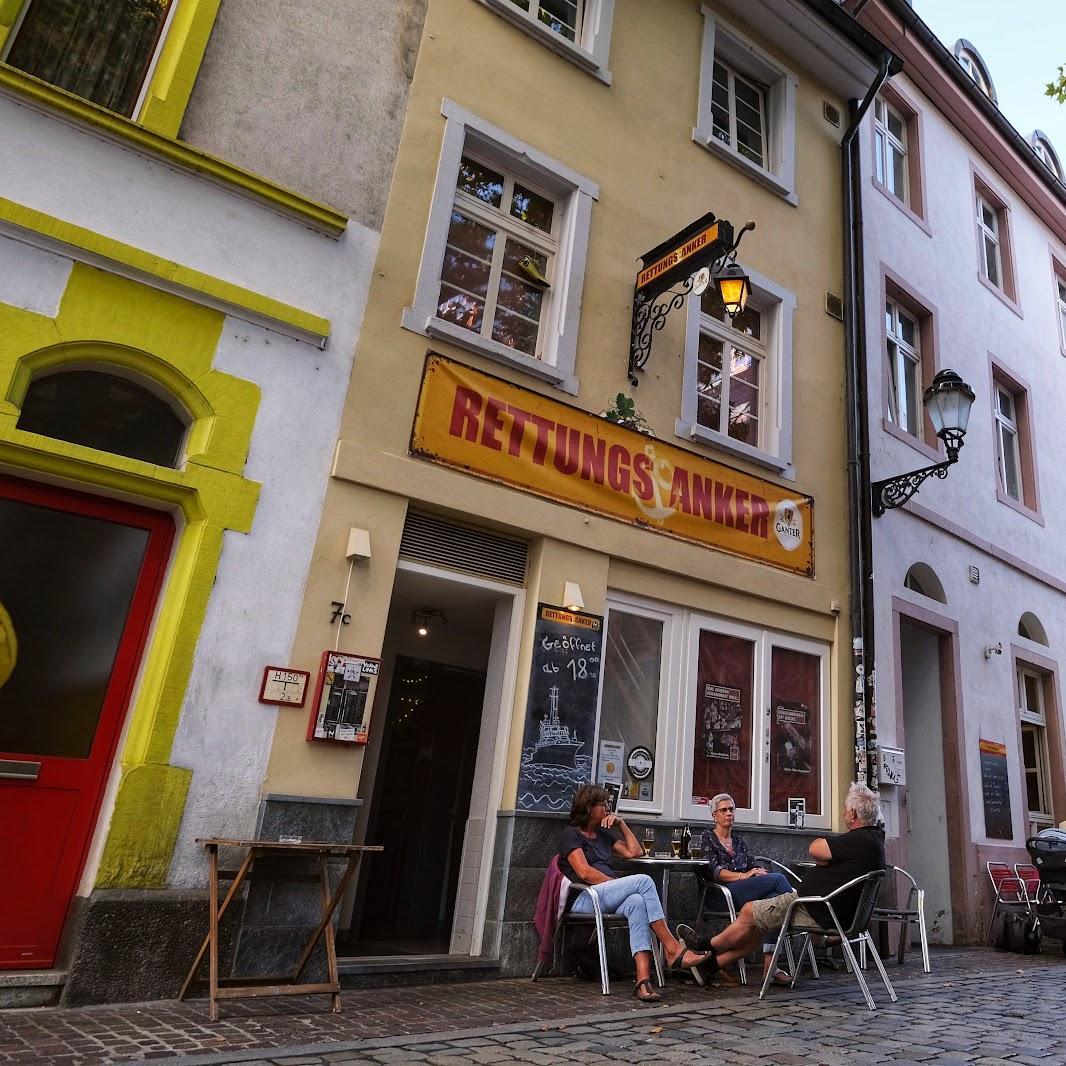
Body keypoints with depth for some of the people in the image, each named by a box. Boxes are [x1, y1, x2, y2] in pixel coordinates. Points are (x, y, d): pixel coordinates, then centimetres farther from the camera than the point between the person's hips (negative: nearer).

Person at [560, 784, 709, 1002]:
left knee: (637, 902, -32)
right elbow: (584, 872, -9)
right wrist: (618, 884, -11)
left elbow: (635, 852, 25)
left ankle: (643, 978, -45)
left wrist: (621, 824, 19)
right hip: (585, 899, -6)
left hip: (608, 899, 6)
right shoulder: (571, 834, 5)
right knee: (644, 880, -25)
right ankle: (672, 948, -25)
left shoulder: (602, 834, 28)